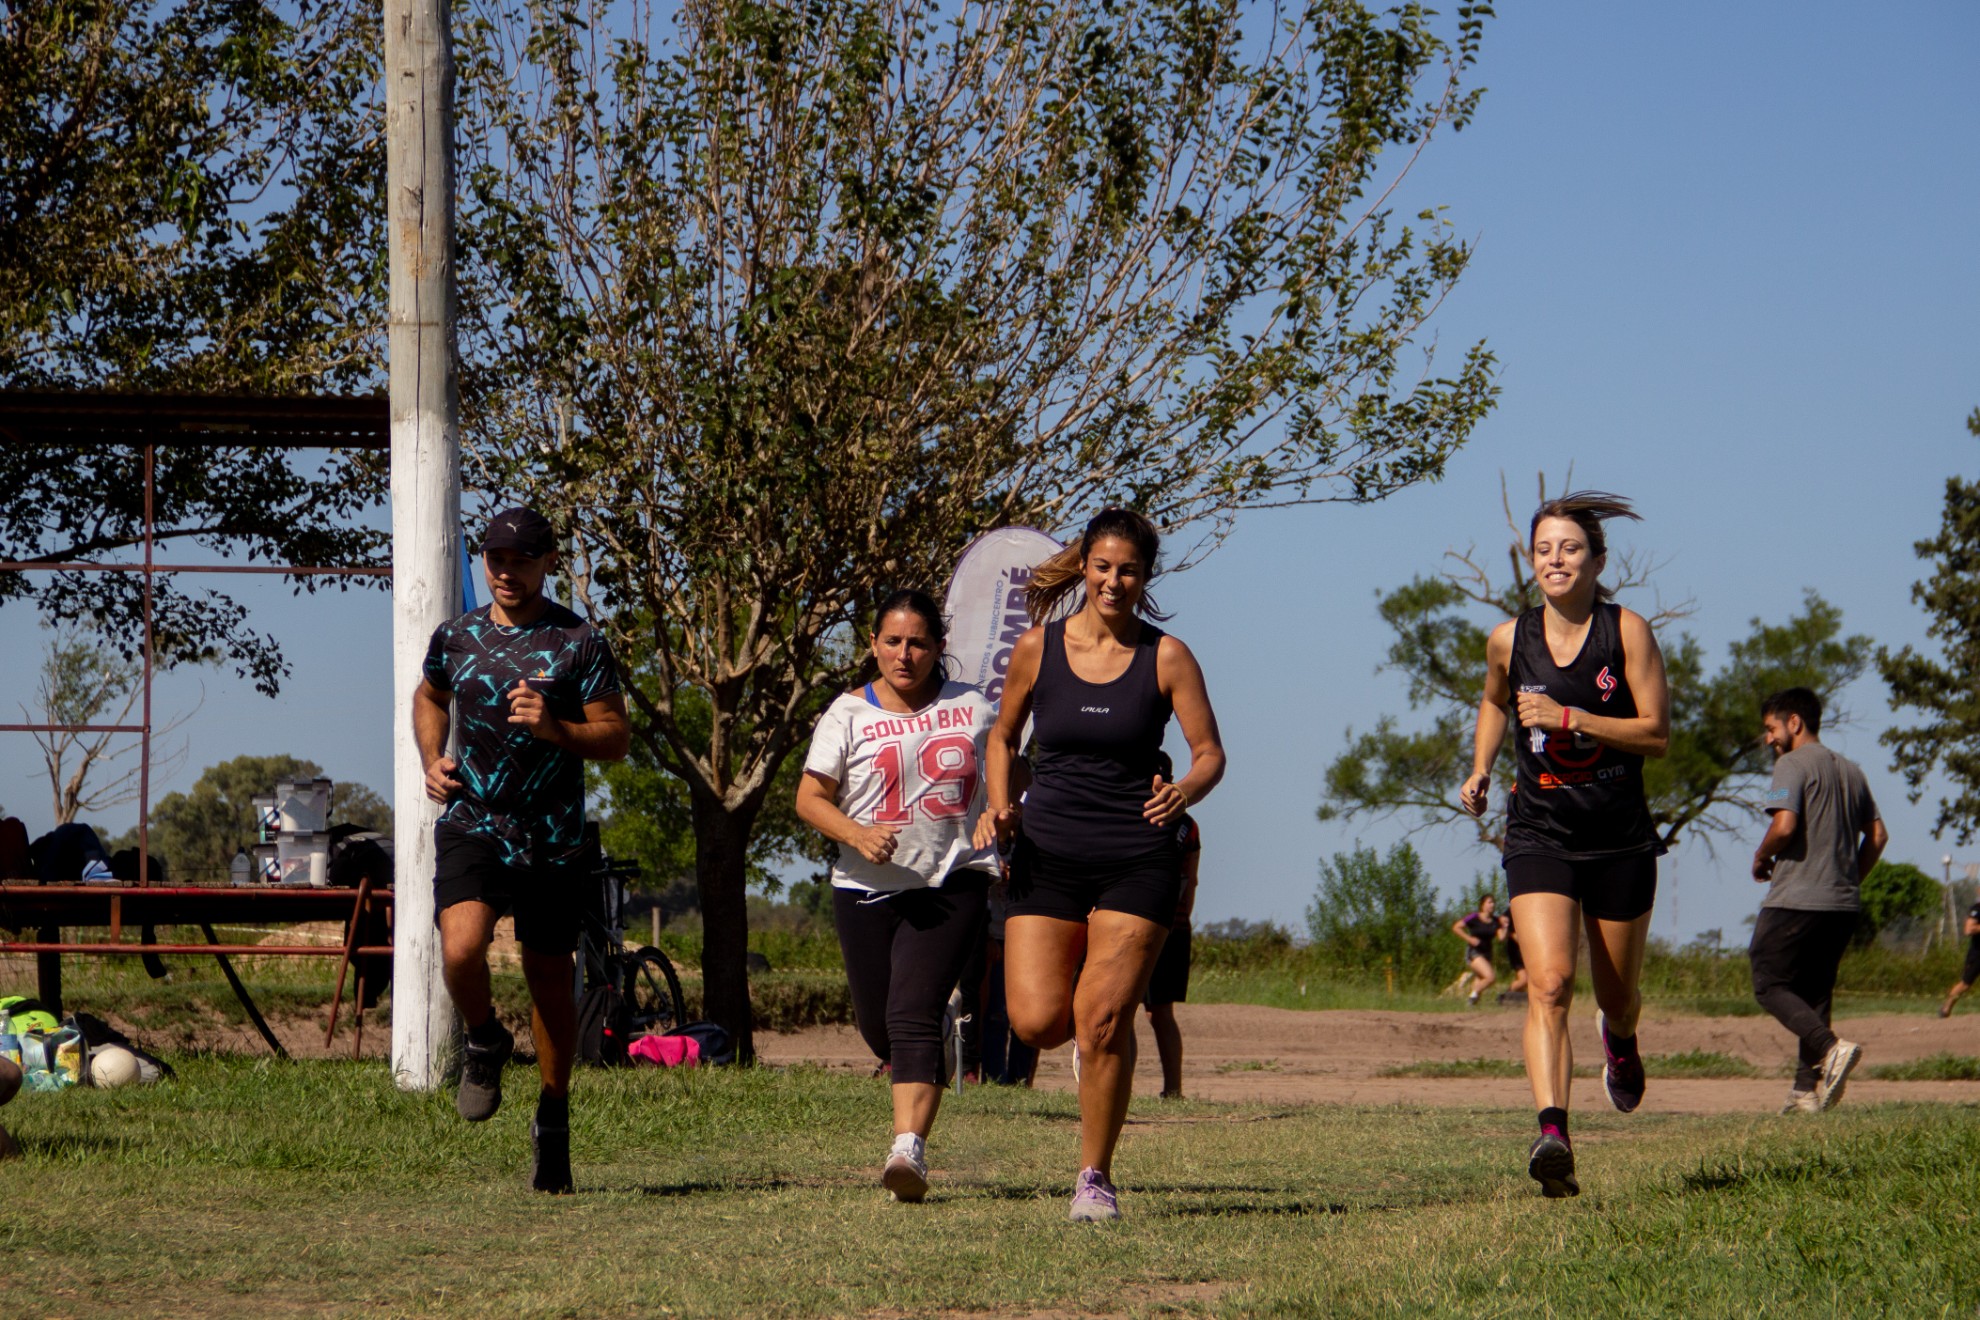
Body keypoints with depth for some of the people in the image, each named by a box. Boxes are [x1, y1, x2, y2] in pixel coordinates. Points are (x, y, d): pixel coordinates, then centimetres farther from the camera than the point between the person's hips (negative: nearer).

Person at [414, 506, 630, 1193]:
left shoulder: (580, 642, -3)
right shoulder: (455, 637, 7)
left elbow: (616, 738, -3)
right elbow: (428, 697, 27)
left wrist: (556, 729, -21)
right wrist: (432, 760, 9)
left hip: (551, 835, -1)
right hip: (470, 822, 1)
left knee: (549, 979, 6)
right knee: (461, 948, -23)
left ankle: (552, 1120, 24)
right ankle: (485, 1043, 9)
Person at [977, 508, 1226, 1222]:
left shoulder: (1166, 657, -2)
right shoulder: (1038, 647, 3)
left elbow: (1210, 752, 0)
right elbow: (1003, 736, 16)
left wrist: (1185, 791, -22)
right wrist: (999, 806, -2)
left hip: (1136, 860, -2)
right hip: (1047, 855, 2)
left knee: (1102, 1020, -11)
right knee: (1037, 1022, -9)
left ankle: (1095, 1178, 5)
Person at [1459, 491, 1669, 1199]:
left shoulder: (1627, 630, -6)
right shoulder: (1509, 639, 1)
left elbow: (1656, 733, -11)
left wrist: (1568, 717, -19)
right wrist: (1480, 769, 11)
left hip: (1621, 838, 0)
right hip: (1539, 837, 0)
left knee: (1617, 991, 15)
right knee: (1548, 983, -20)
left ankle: (1620, 1042, 53)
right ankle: (1553, 1135, -30)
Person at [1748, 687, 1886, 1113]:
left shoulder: (1793, 765, -7)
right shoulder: (1851, 771, 17)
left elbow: (1784, 825, -20)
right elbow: (1876, 835, 18)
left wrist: (1761, 859, -3)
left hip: (1796, 899, -8)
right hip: (1844, 904, 8)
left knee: (1770, 985, -2)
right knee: (1814, 991, 12)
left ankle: (1830, 1049, -23)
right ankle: (1809, 1087, 5)